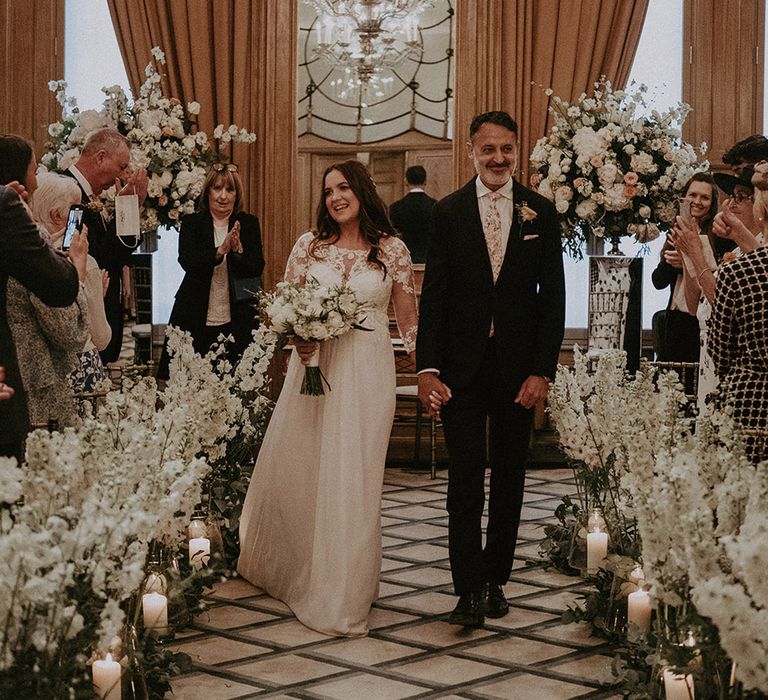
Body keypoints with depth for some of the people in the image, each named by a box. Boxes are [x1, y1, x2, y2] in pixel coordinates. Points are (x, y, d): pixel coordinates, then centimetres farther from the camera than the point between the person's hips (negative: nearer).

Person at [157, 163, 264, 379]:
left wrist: (238, 250, -22)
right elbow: (187, 262, -10)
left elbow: (256, 268, -2)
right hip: (196, 320, 0)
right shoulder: (192, 223, 5)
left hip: (237, 323, 0)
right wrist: (220, 251, -26)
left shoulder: (248, 224, 7)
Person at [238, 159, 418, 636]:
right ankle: (289, 567, 33)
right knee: (298, 469, 9)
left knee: (353, 478, -1)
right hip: (315, 366, 2)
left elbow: (408, 318, 5)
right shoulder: (310, 245, 6)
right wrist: (297, 338, -11)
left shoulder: (392, 249, 2)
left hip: (368, 373, -2)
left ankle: (343, 593, 11)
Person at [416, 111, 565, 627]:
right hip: (461, 367, -1)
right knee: (465, 478, -2)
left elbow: (554, 296, 1)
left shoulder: (541, 213, 3)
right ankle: (469, 588, 3)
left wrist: (542, 370, -7)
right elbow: (434, 294, 0)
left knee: (509, 478, 10)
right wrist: (427, 368, -9)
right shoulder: (448, 213, 1)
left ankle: (495, 579, 23)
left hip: (519, 367, 1)